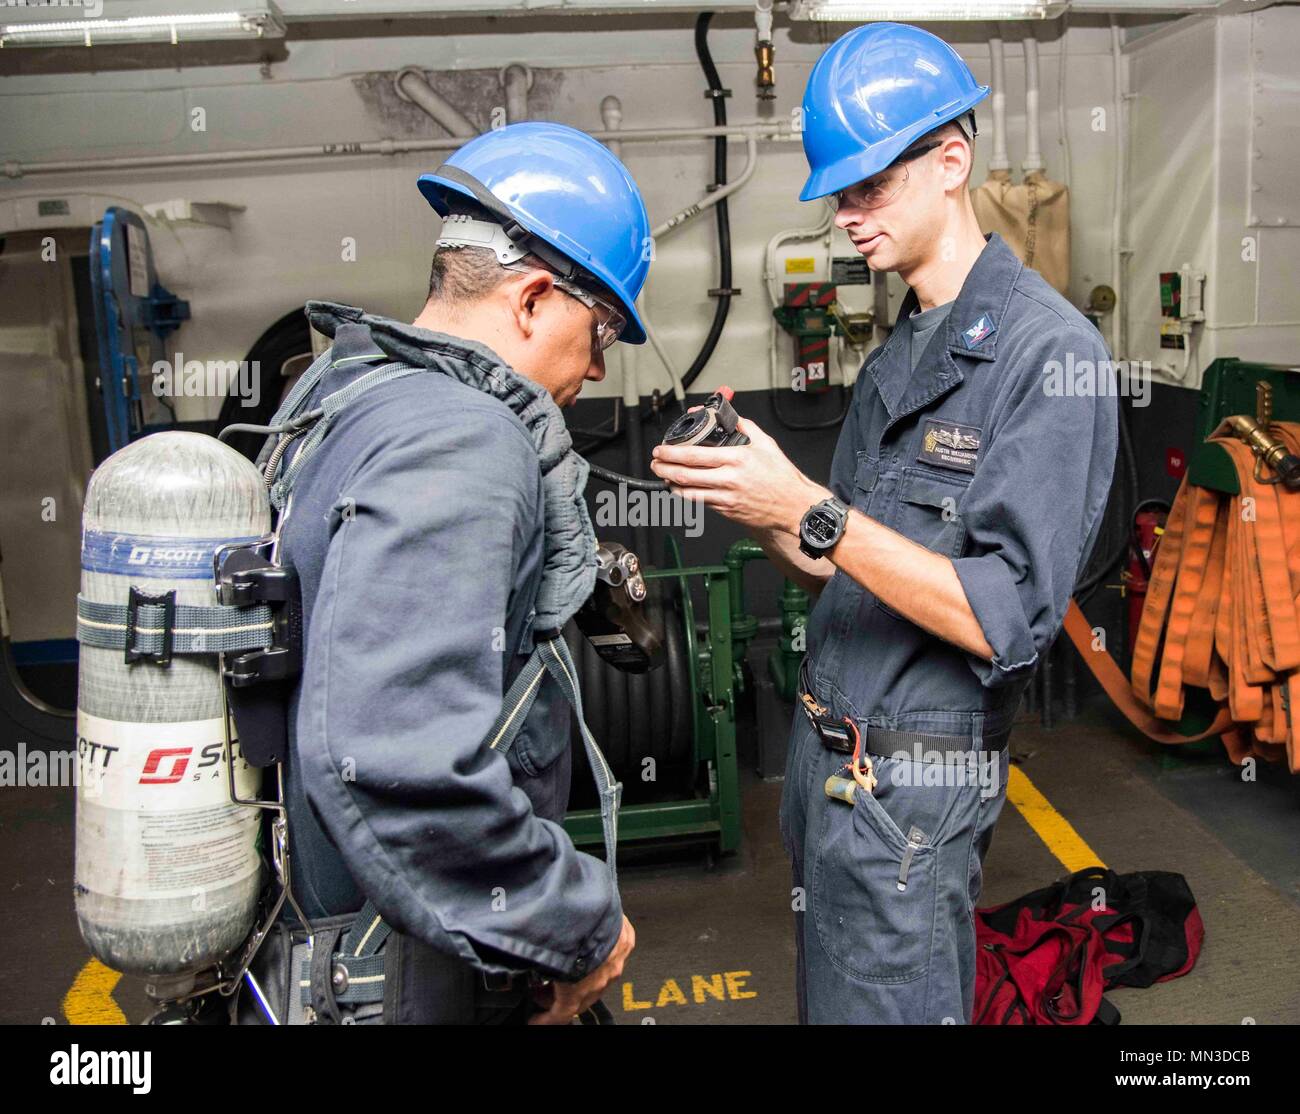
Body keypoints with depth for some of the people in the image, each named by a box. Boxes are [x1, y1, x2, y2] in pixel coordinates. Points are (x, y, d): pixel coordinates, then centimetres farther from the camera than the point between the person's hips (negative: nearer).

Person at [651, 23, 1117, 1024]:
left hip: (911, 787, -8)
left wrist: (807, 508, -25)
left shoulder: (1047, 348, -15)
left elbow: (1008, 621, -21)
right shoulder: (896, 358, 12)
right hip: (826, 754, 8)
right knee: (828, 997, 21)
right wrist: (752, 505, -5)